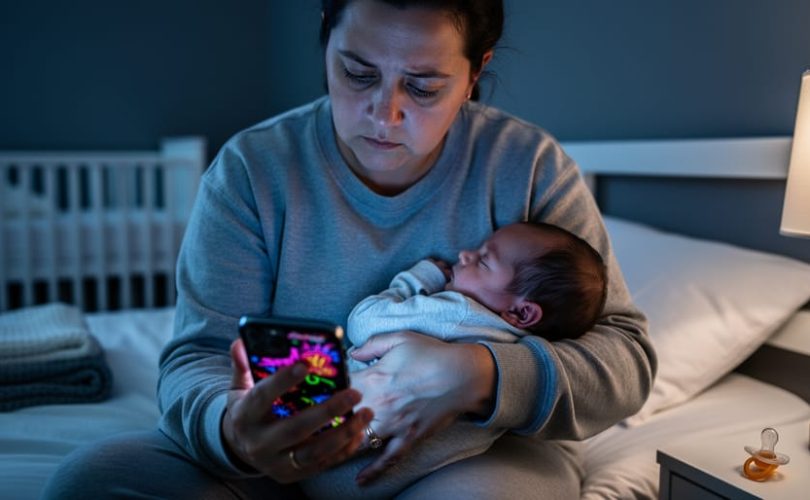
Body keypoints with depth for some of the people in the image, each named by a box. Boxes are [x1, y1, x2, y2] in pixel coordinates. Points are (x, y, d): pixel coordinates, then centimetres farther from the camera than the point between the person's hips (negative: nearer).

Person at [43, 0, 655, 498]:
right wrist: (233, 429, -34)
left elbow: (625, 353, -8)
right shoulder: (252, 167, -6)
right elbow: (197, 356, -9)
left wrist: (478, 376, -28)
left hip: (486, 449, -1)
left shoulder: (529, 167, -6)